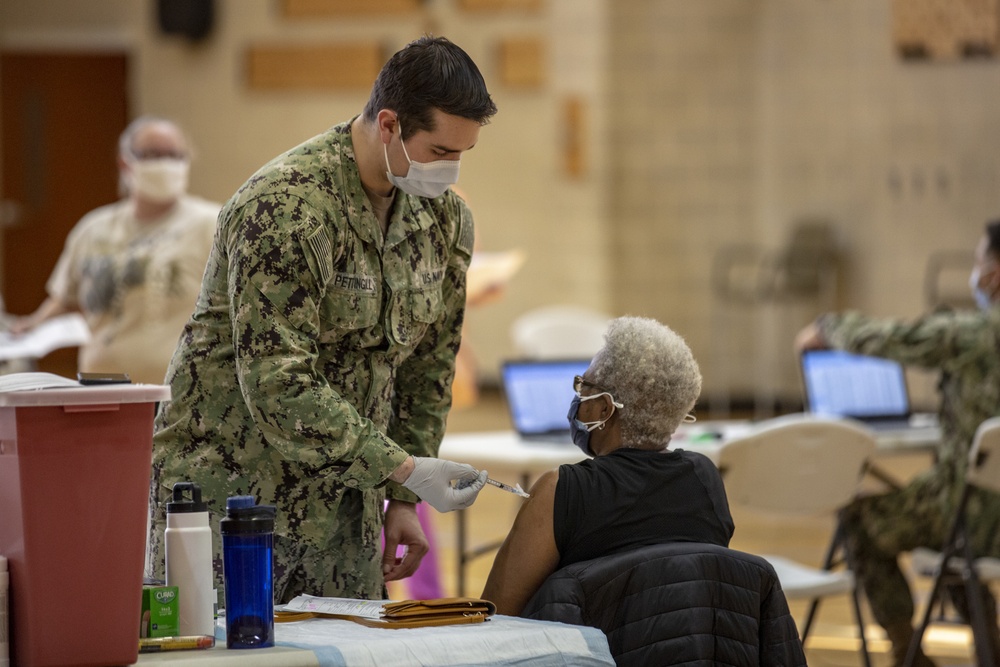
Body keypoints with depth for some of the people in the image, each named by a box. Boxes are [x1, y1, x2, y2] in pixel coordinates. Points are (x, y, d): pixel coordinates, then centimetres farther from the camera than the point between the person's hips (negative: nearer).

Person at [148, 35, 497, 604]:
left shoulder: (446, 216, 2)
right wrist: (403, 469, -27)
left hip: (342, 502, 7)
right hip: (230, 485, -7)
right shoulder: (287, 209, -22)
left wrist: (404, 499, 7)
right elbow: (278, 386, -26)